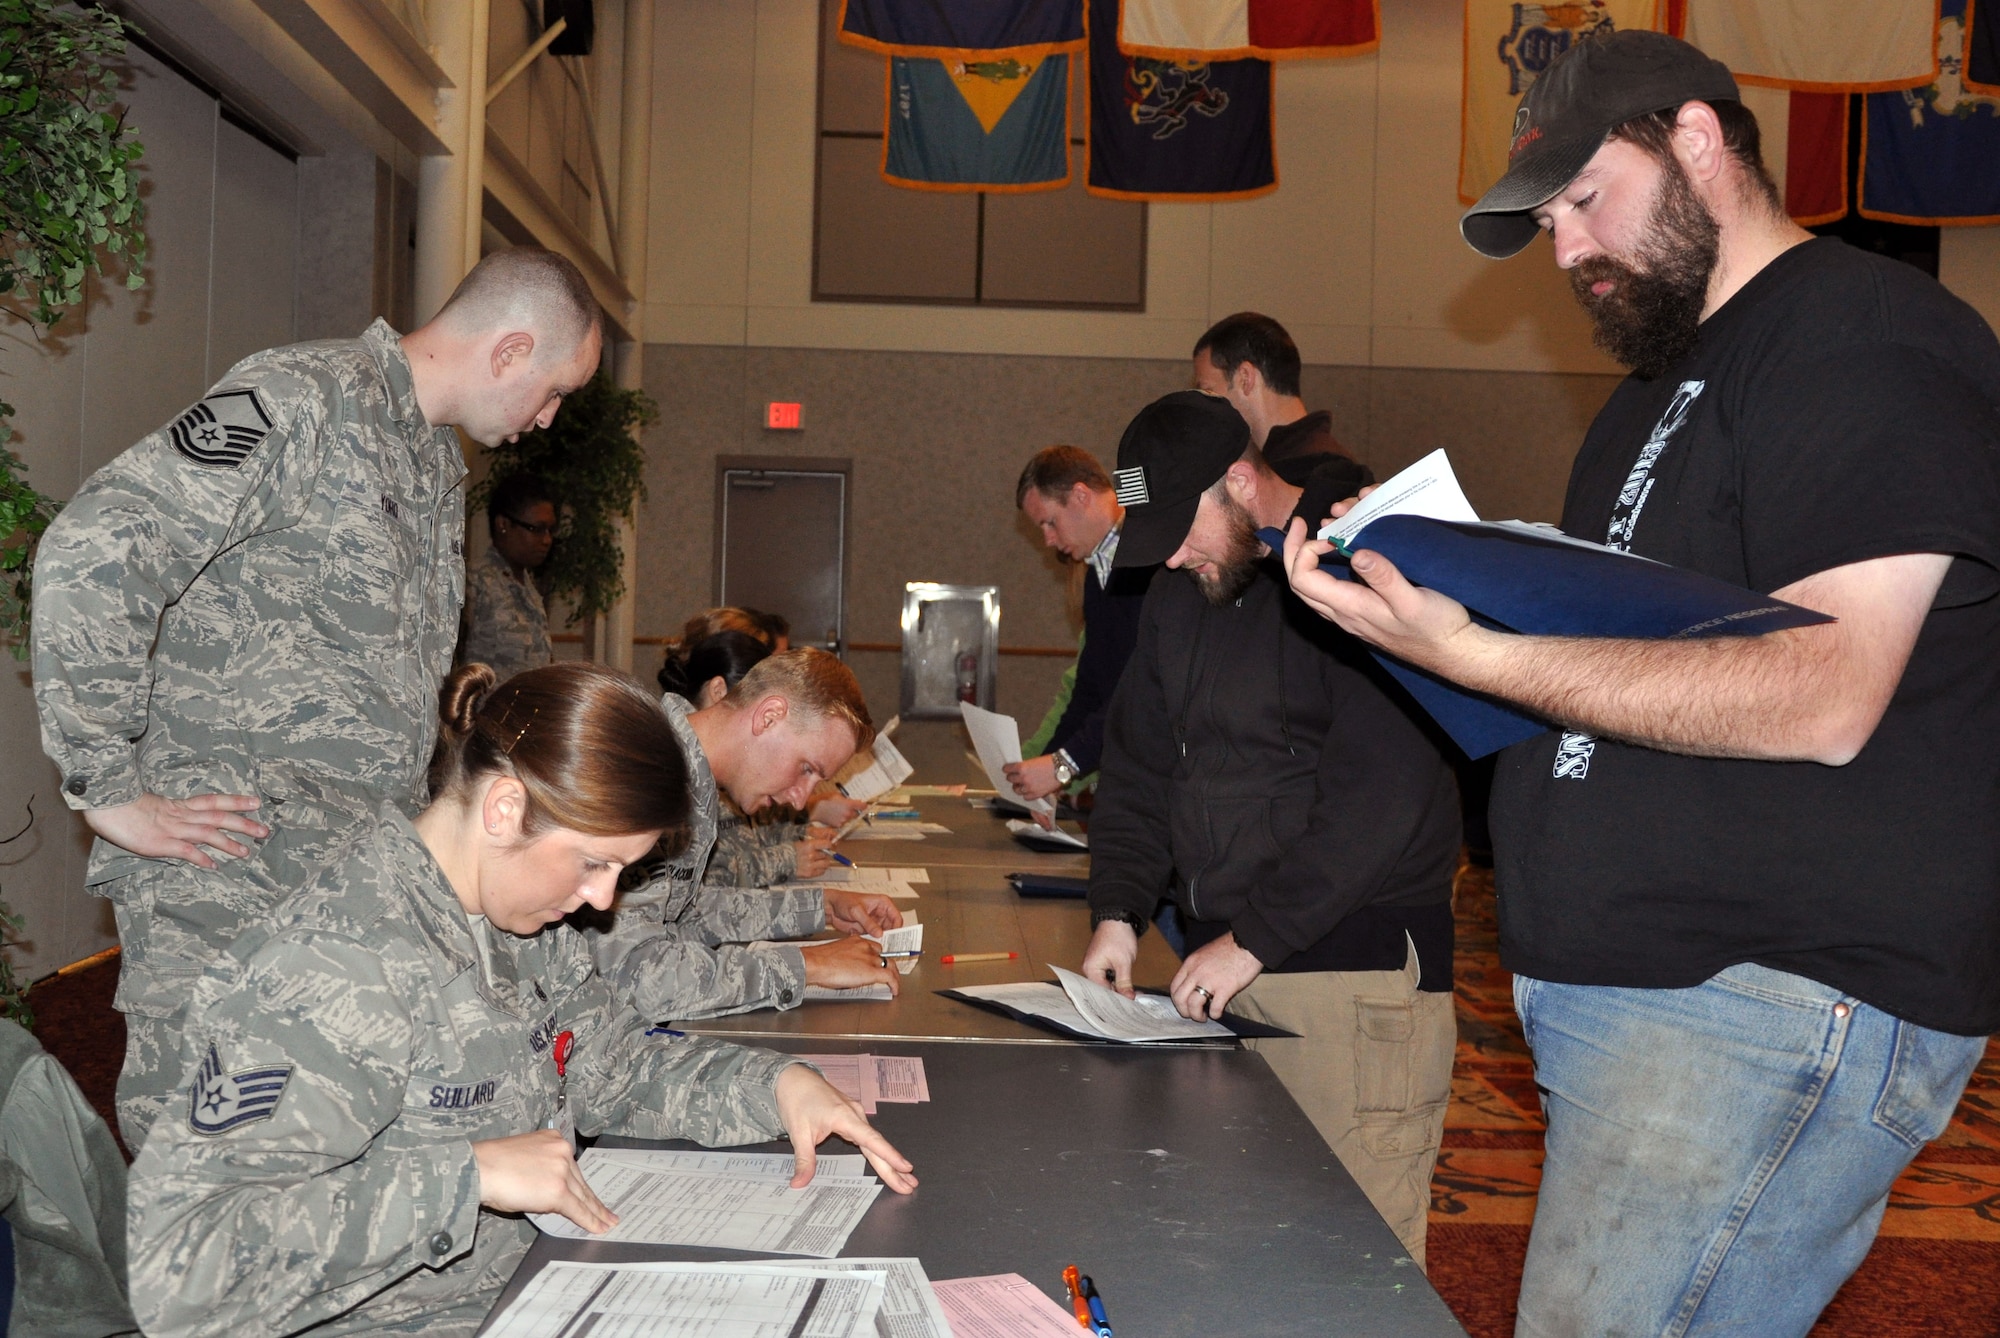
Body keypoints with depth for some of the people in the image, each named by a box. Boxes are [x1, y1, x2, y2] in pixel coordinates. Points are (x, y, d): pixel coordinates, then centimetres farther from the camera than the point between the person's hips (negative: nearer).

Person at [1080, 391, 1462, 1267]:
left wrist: (1255, 936, -18)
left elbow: (1381, 793, -20)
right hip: (1218, 965, 7)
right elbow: (1137, 768, 18)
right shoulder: (1181, 591, 14)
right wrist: (1118, 909, 4)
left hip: (1356, 967, -7)